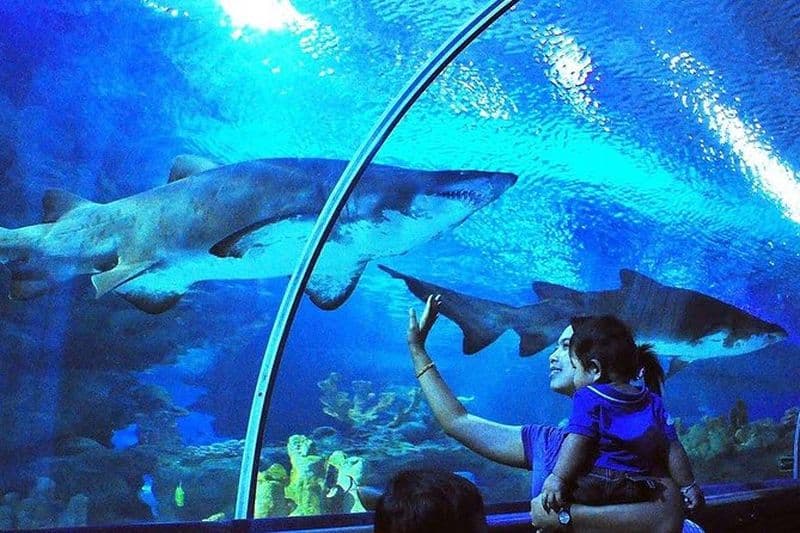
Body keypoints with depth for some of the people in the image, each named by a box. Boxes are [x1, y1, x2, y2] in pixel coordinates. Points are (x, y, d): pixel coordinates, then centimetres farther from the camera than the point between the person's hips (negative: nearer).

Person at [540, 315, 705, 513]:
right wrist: (688, 485, 21)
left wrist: (558, 479, -19)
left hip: (591, 491, -4)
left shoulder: (588, 397, -2)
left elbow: (576, 443, -14)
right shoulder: (653, 402, 14)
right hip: (641, 495, 5)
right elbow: (673, 448, 13)